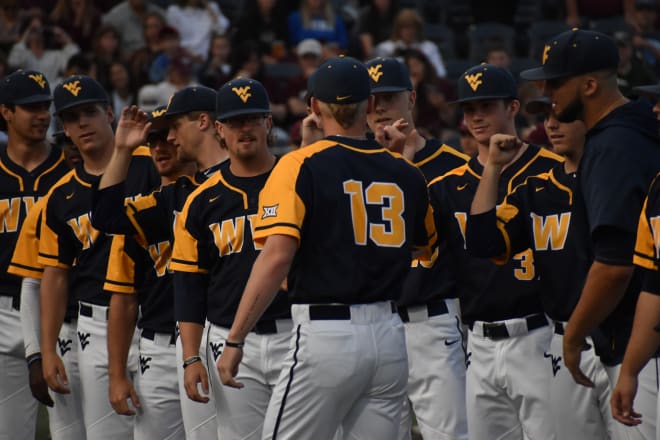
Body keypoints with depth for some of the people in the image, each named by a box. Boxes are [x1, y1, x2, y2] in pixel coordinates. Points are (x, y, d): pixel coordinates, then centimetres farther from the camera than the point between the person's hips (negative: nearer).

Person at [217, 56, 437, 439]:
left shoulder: (301, 166, -5)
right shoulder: (406, 173, 9)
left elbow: (277, 256, -15)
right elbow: (425, 249, 26)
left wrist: (235, 340, -13)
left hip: (326, 335, -5)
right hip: (389, 336, 5)